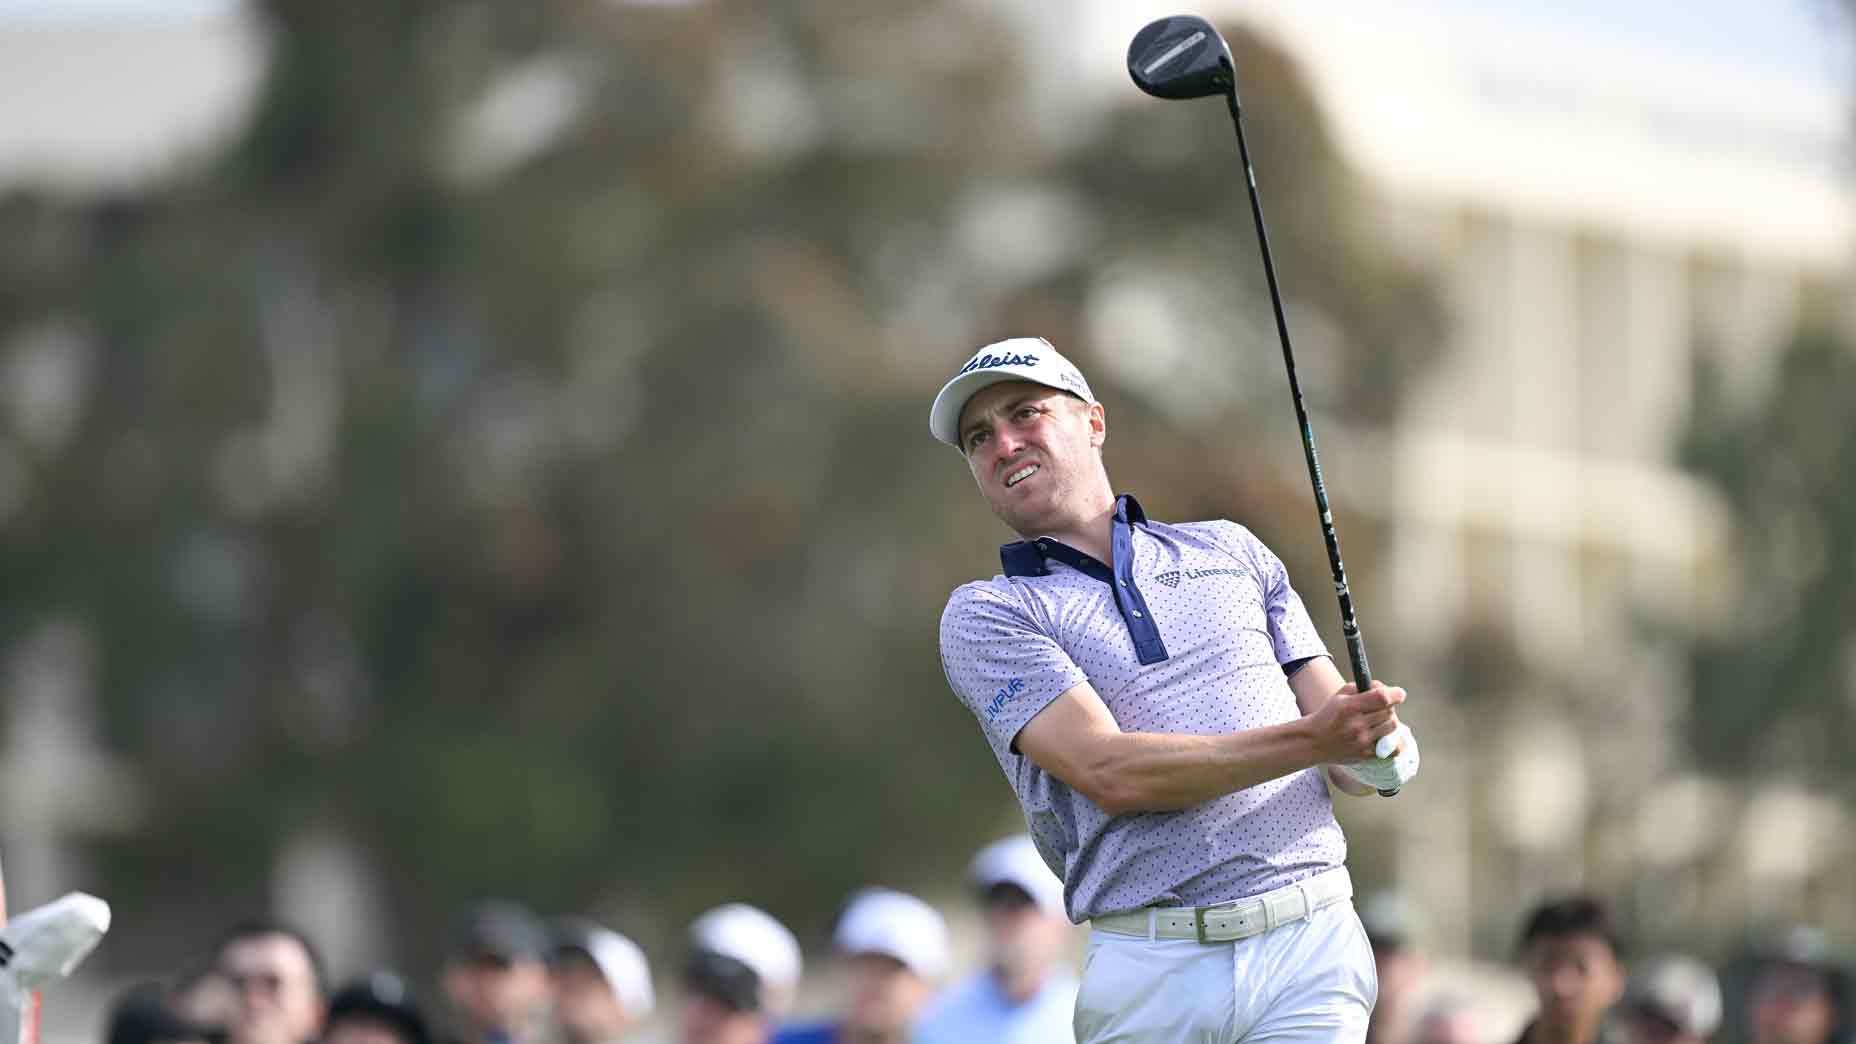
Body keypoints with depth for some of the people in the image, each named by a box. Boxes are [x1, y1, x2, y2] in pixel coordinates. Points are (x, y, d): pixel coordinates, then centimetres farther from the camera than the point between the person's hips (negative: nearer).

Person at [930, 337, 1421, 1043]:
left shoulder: (1231, 551, 19)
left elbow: (1349, 763, 15)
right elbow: (1110, 774, -9)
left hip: (1307, 948, 2)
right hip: (1151, 976, -2)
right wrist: (1310, 741, -18)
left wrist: (1383, 749, -10)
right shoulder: (987, 614, 7)